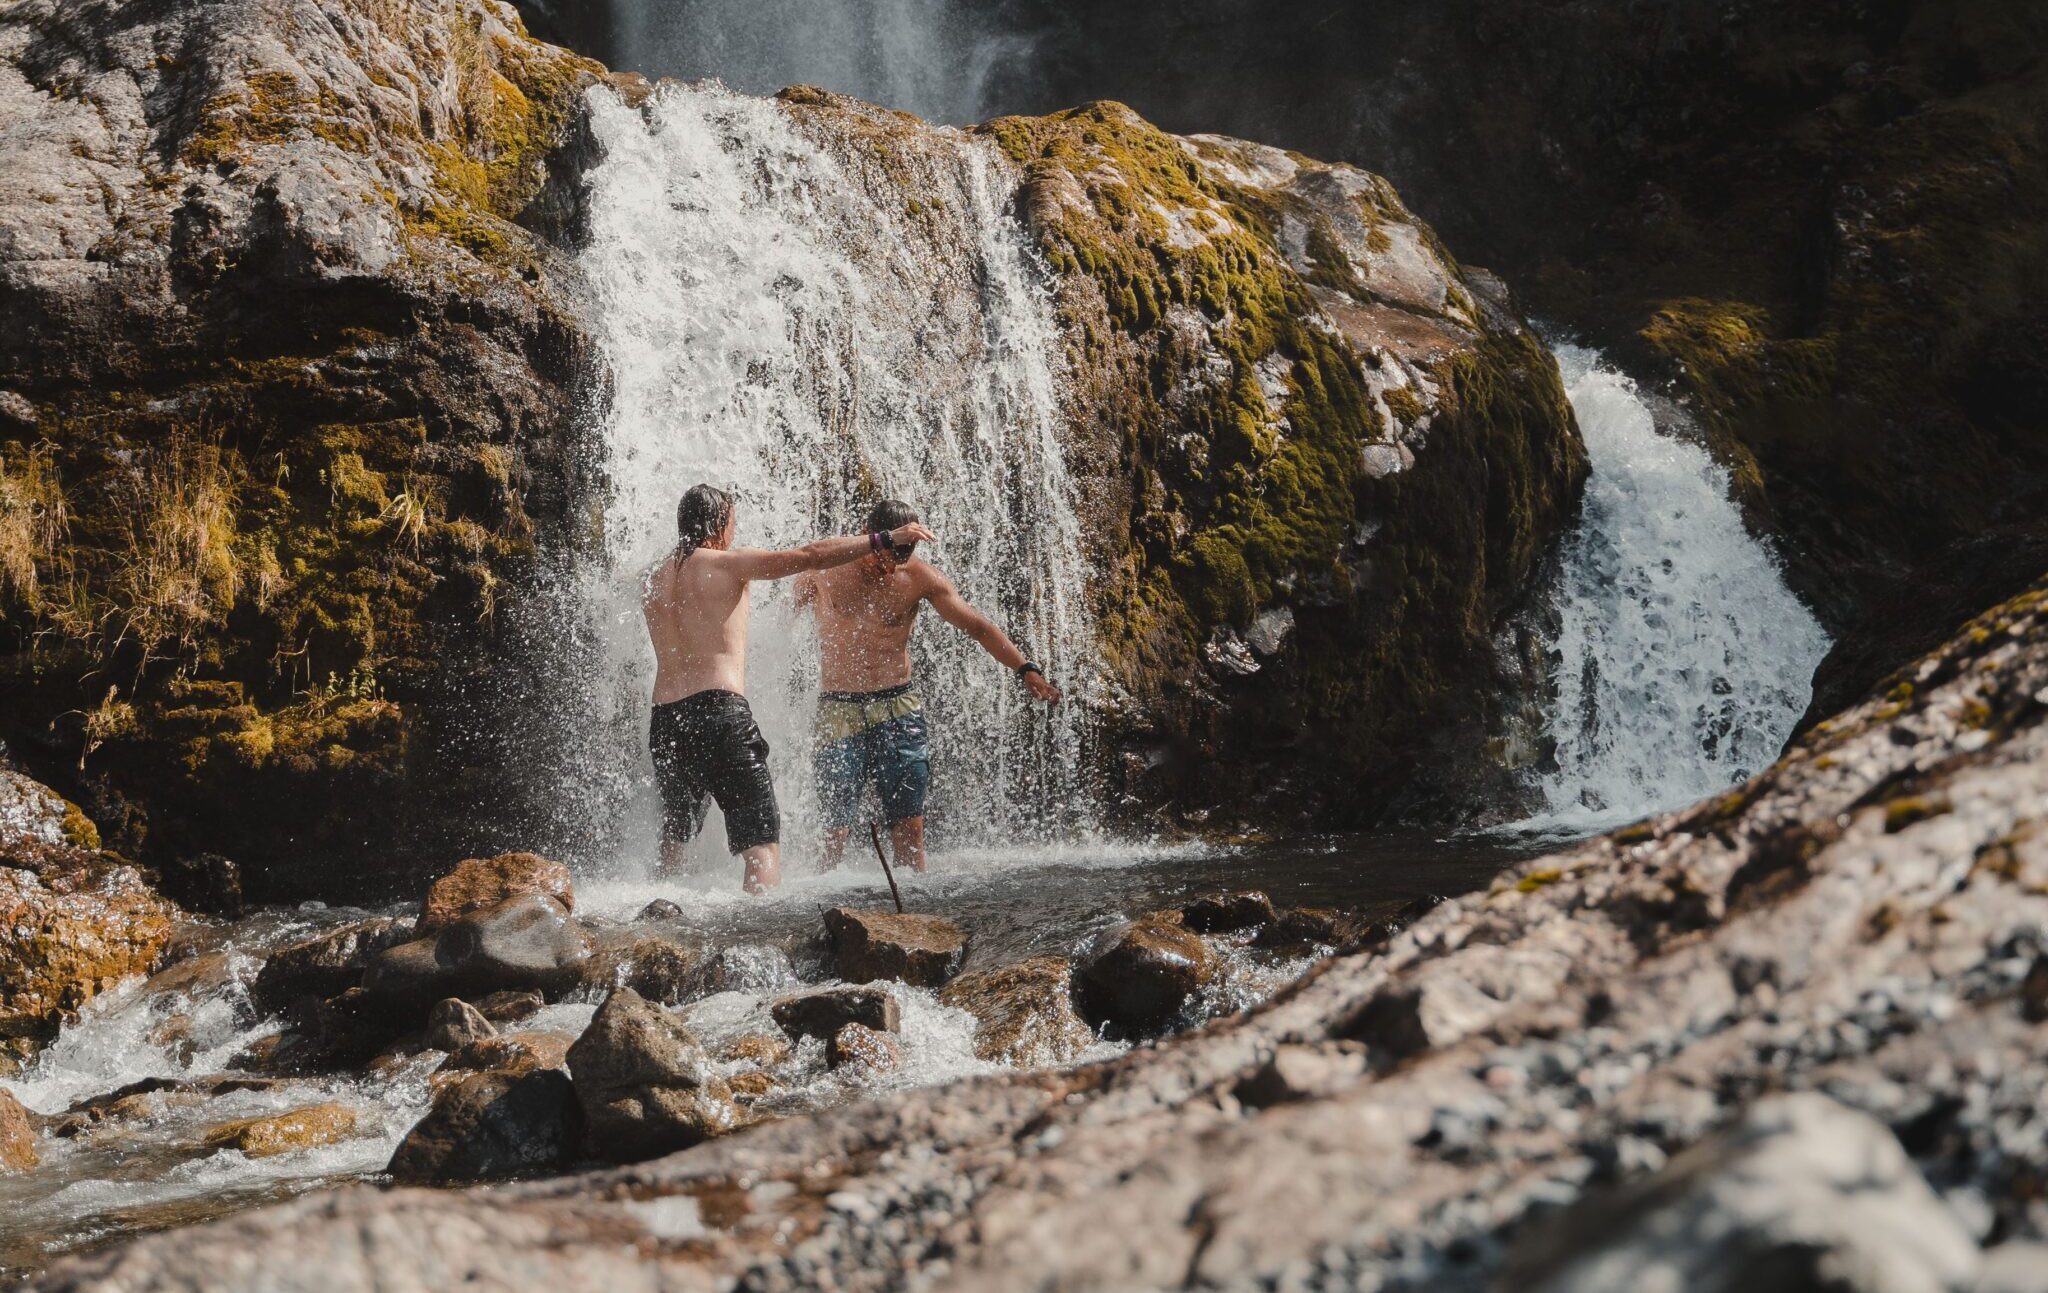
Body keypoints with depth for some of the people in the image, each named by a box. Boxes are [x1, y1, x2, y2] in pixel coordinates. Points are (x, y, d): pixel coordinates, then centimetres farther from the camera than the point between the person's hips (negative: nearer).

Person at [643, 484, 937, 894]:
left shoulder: (654, 579, 16)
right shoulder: (727, 563, -1)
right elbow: (810, 556, -7)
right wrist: (886, 540, -3)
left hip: (665, 718, 7)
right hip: (718, 709, -6)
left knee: (674, 837, 20)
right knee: (762, 837, -8)